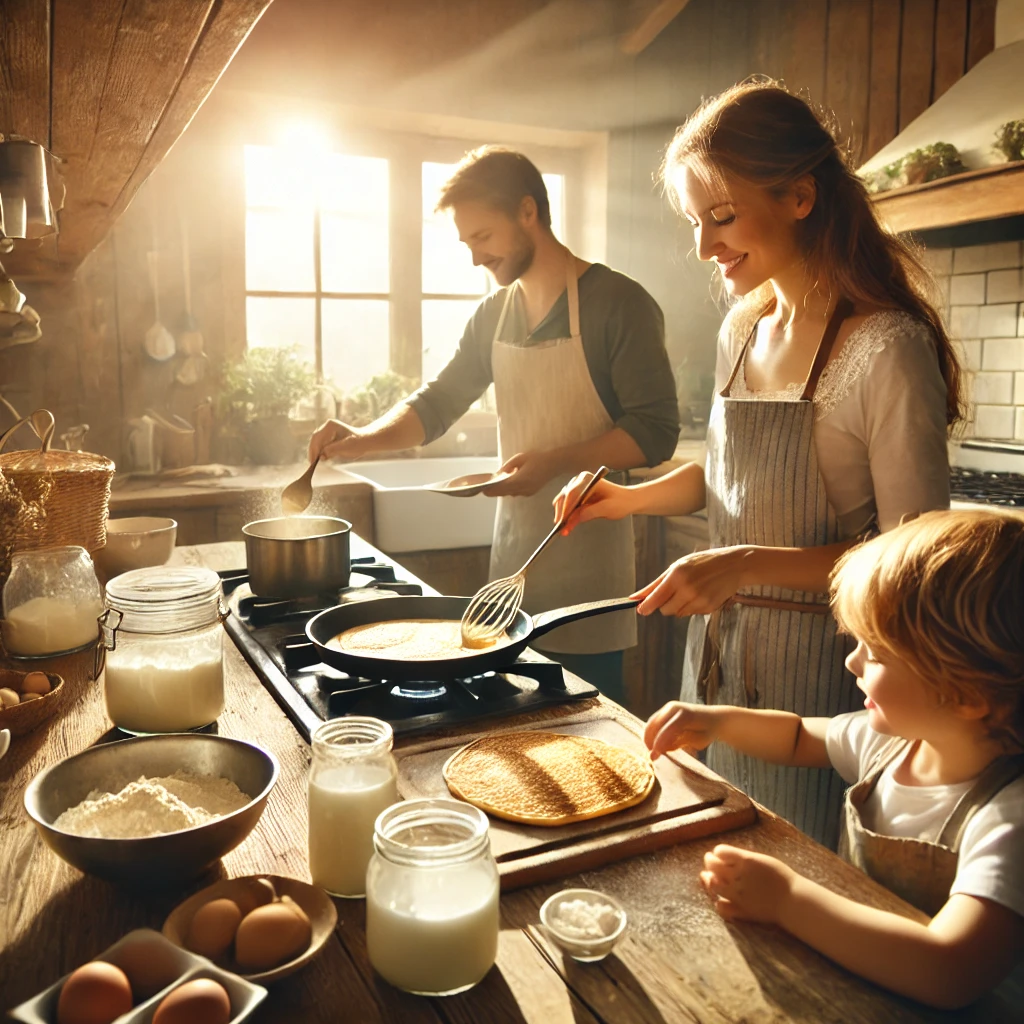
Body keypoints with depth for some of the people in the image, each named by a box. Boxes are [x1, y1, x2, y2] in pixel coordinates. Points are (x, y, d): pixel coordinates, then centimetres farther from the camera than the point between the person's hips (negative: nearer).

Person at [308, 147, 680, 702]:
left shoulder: (618, 303, -9)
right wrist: (368, 437, -3)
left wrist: (555, 461, -24)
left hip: (587, 552, -5)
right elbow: (438, 401, 15)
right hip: (513, 542, 6)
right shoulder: (493, 314, 11)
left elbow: (654, 431, -13)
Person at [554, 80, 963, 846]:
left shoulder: (888, 347, -18)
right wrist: (630, 499, 1)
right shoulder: (742, 331, 4)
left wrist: (749, 565, -27)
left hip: (817, 661, -7)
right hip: (720, 641, 7)